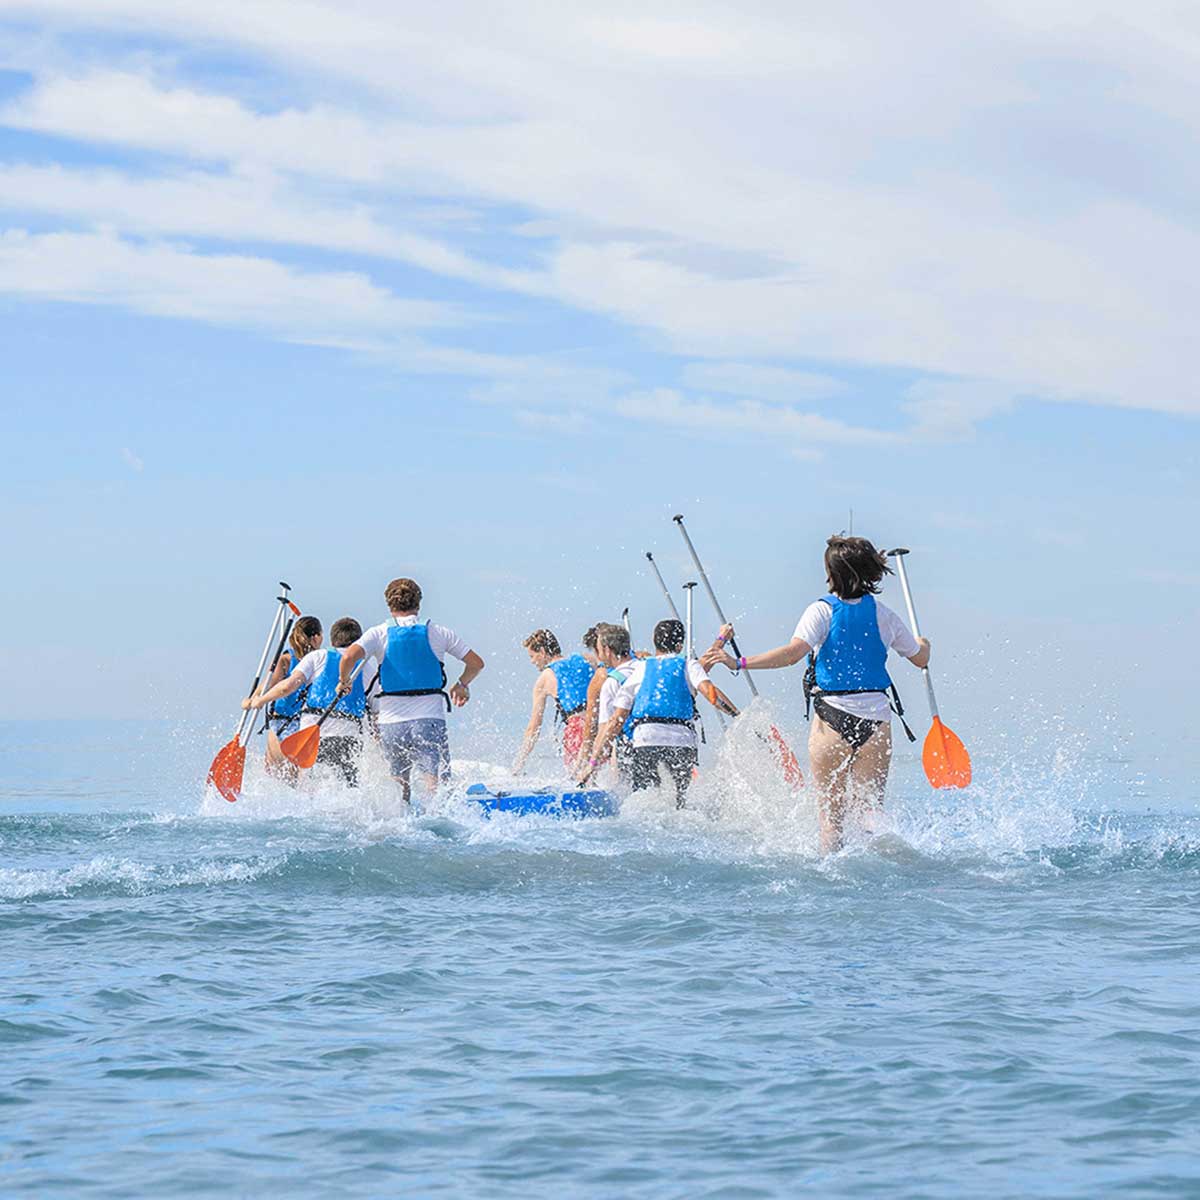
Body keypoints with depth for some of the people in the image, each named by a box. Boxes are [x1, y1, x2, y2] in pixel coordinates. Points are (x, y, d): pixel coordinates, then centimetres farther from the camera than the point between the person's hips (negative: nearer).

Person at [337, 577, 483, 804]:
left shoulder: (379, 634, 3)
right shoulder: (439, 633, 6)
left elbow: (349, 657, -13)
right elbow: (476, 663, 13)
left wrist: (344, 681, 7)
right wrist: (462, 685, 33)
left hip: (391, 721, 1)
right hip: (430, 720, -1)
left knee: (399, 782, 20)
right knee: (437, 784, -11)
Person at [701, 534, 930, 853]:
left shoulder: (822, 611, -6)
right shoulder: (884, 615, 6)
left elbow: (793, 652, -21)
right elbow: (921, 659, 18)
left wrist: (738, 663, -22)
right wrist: (923, 643, 42)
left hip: (832, 718, -3)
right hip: (876, 717, 3)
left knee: (831, 814, 6)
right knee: (869, 810, 8)